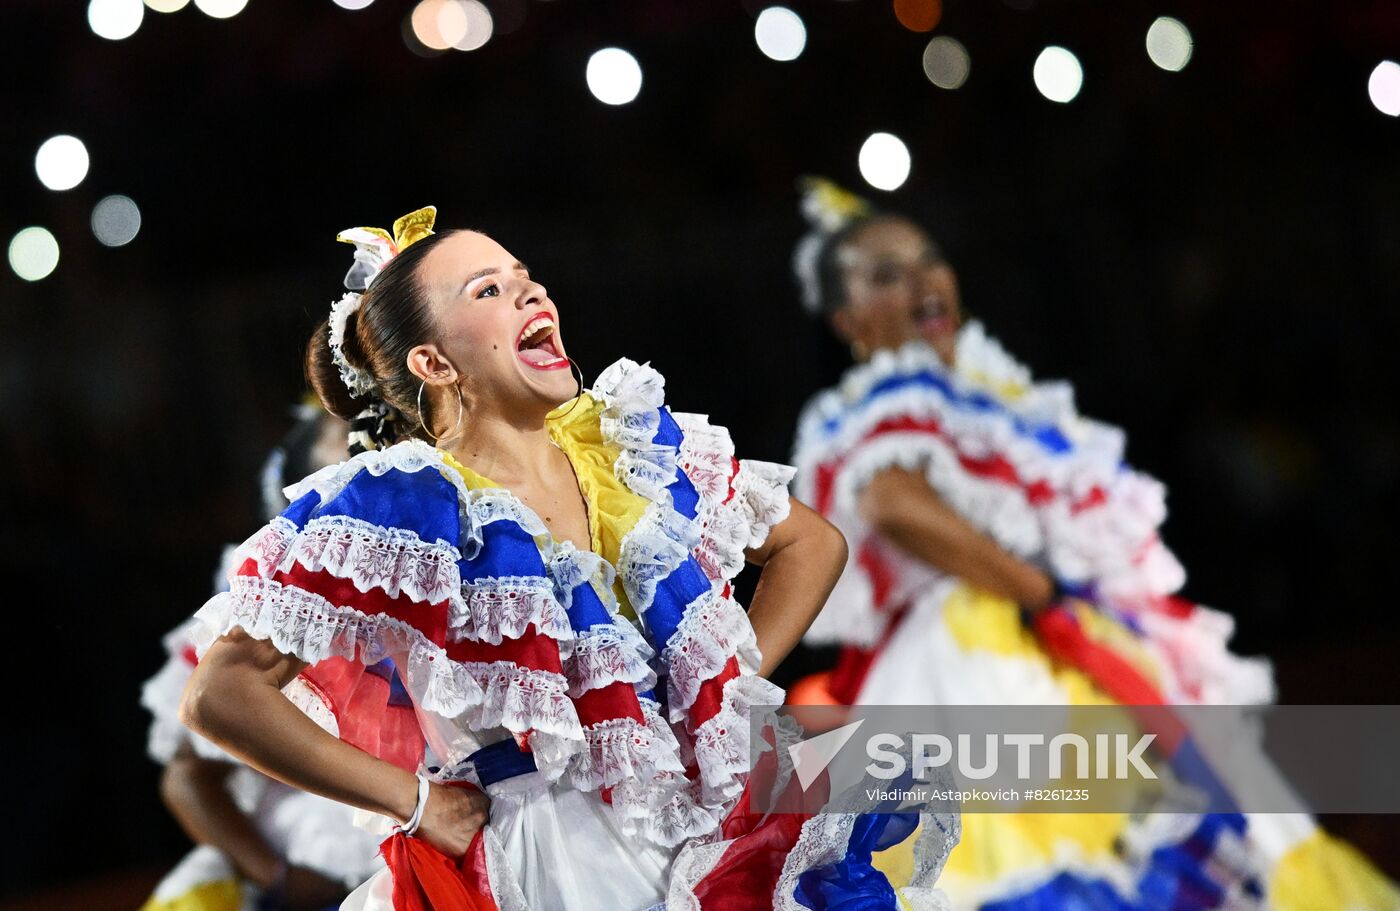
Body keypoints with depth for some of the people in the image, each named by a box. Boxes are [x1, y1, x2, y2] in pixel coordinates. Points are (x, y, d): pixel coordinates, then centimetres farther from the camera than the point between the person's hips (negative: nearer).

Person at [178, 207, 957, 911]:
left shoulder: (635, 446, 7)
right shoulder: (400, 507, -9)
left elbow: (811, 542, 21)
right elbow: (222, 695, -13)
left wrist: (738, 682, 8)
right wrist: (413, 801, -11)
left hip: (721, 845, 5)